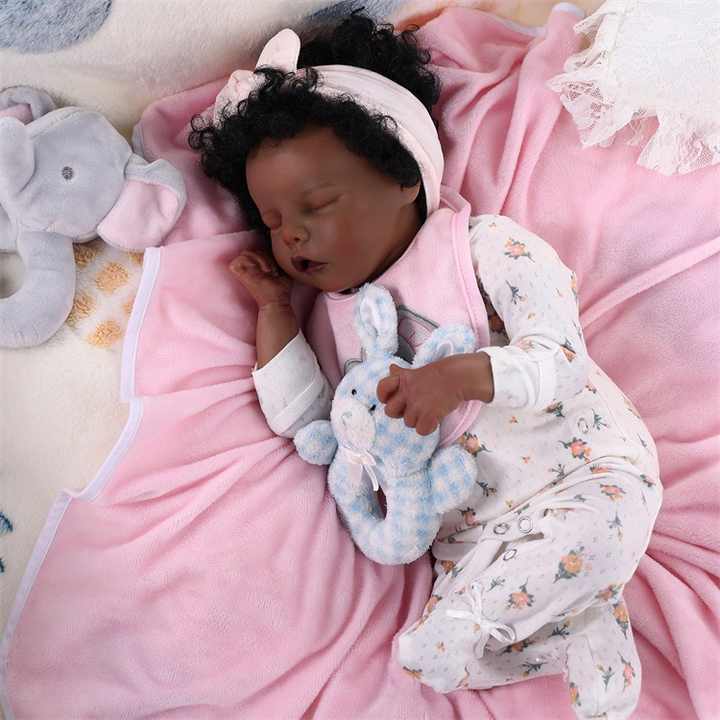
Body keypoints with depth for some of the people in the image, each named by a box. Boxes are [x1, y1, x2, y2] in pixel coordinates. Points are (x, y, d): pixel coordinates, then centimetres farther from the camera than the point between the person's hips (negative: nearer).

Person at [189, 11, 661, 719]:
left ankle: (468, 615, -16)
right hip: (471, 528, 4)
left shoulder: (488, 248, -7)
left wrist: (458, 375, -30)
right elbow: (304, 420, 2)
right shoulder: (334, 316, 10)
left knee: (595, 526, -38)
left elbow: (559, 357, -14)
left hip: (585, 468, -4)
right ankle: (590, 627, -6)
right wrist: (273, 307, 0)